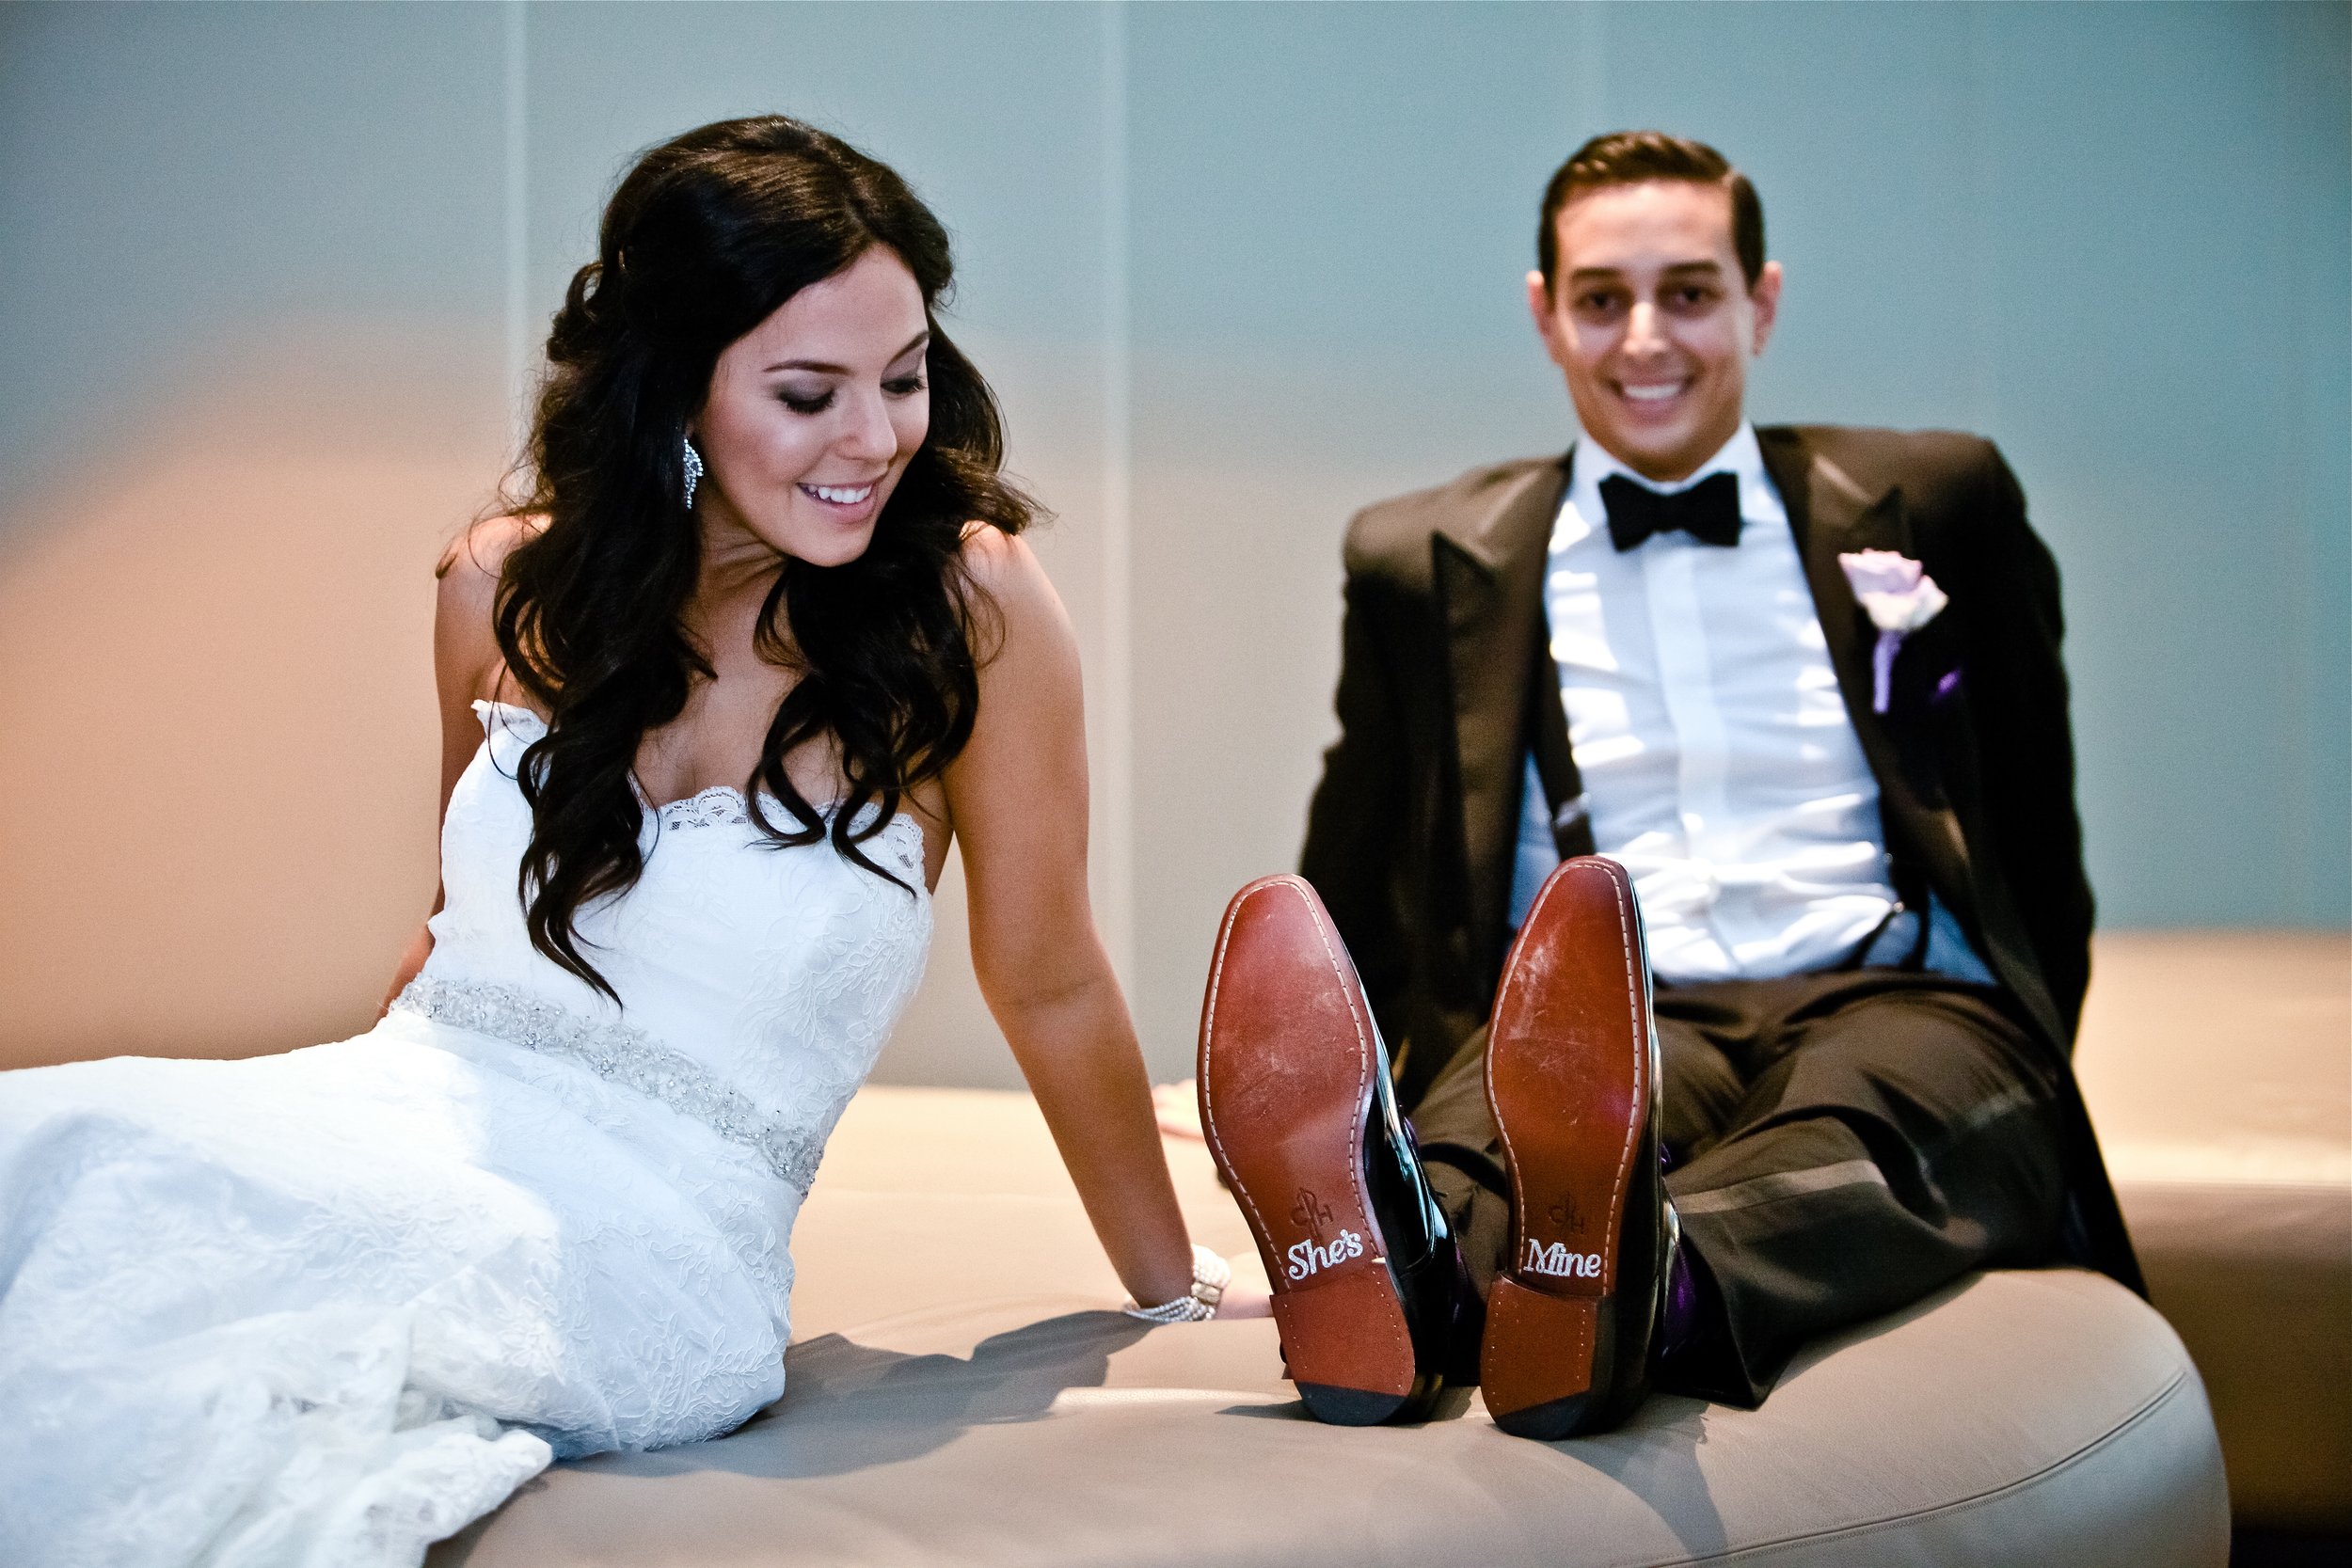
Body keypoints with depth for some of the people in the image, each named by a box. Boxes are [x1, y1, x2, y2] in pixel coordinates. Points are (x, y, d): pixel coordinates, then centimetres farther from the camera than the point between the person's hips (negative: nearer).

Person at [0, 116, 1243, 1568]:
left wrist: (1174, 1287, 15)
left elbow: (1051, 983, 6)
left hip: (657, 1242, -4)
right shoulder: (511, 590, 6)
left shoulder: (970, 606, -5)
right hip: (407, 1111, 4)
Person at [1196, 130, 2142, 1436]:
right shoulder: (1425, 561, 18)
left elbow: (2039, 846, 19)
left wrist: (2014, 1092, 9)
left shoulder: (1936, 507, 18)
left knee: (1861, 1118, -37)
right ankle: (1398, 1274, -67)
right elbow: (1361, 903, 21)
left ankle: (1627, 1288, -66)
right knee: (1483, 1112, -36)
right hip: (1602, 1024, 1)